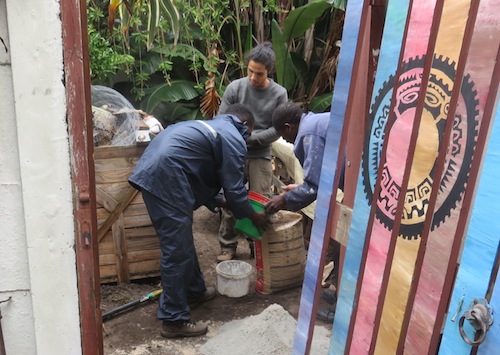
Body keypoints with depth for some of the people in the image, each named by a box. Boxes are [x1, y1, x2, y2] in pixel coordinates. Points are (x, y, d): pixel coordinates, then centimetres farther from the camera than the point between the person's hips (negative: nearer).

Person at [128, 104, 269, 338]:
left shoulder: (210, 127, 29)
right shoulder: (233, 139, 0)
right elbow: (234, 188, -2)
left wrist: (219, 201, 32)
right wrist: (253, 216, 13)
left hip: (151, 173, 10)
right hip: (165, 179, -10)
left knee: (181, 242, 22)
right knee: (177, 251, -3)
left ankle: (194, 291, 38)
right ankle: (175, 320, 7)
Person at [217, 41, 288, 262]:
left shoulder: (279, 94, -4)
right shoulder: (235, 87, -4)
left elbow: (277, 129, -7)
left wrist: (250, 138, -15)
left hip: (261, 156, 0)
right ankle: (228, 246, 19)